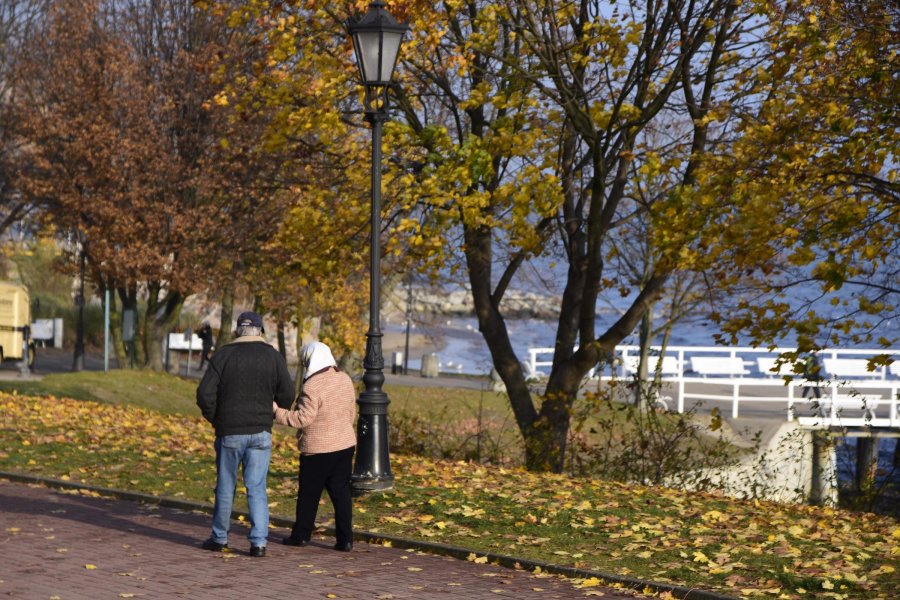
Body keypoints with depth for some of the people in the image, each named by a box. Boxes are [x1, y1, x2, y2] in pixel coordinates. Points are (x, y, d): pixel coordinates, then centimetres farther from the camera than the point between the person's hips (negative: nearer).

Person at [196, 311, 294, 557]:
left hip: (229, 432, -1)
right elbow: (287, 395, 0)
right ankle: (259, 542, -3)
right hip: (261, 432, 1)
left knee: (225, 486, 11)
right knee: (257, 488, 3)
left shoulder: (223, 355, -3)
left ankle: (219, 538, 22)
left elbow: (205, 394, -7)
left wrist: (214, 419, 9)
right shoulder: (273, 357, 0)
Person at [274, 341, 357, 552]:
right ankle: (345, 539, 3)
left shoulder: (312, 387, -20)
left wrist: (277, 412, -15)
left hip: (318, 449, -6)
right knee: (341, 492, 7)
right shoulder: (345, 380, 4)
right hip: (345, 445, 6)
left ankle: (301, 534, 20)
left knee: (308, 493, 9)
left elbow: (303, 418, -22)